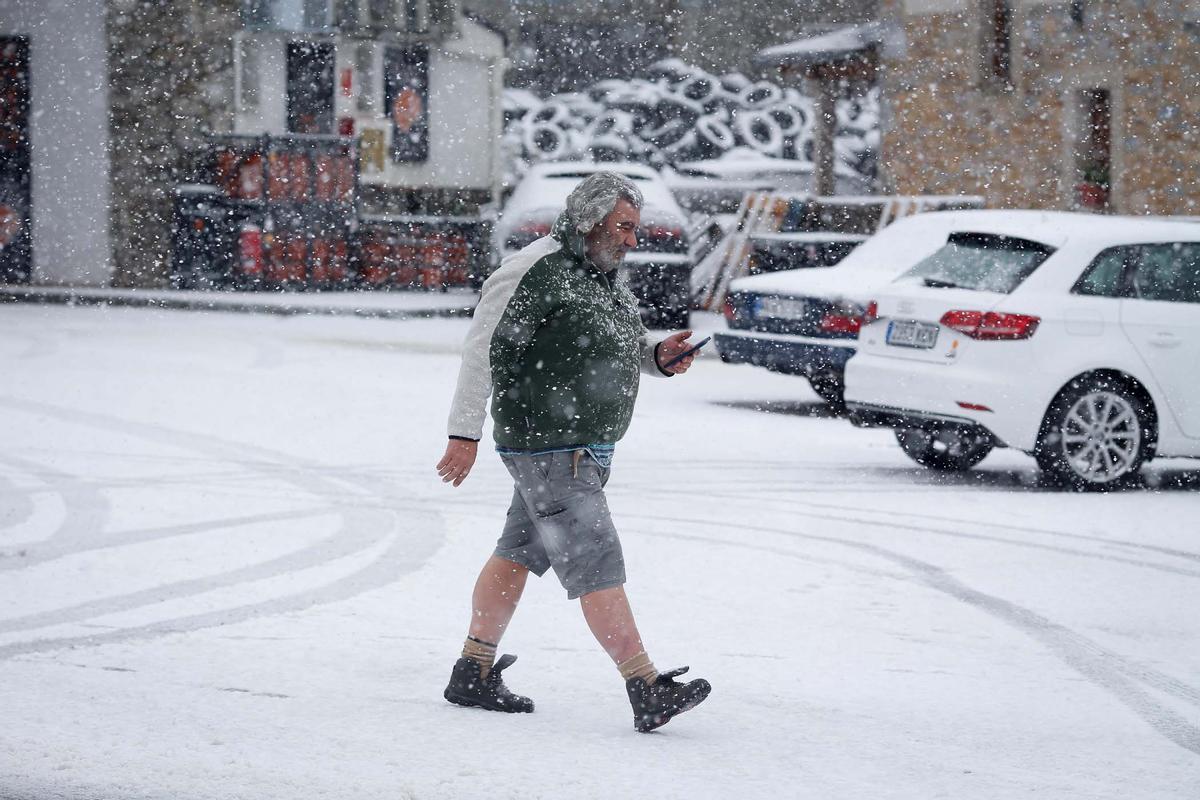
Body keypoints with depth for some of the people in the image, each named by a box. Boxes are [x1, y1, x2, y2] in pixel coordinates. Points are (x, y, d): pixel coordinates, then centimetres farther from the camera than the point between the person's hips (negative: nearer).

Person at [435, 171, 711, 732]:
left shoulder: (601, 277, 15)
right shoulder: (534, 272, -15)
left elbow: (624, 348, 23)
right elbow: (482, 350, -15)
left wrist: (660, 356, 0)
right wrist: (465, 434, -17)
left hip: (586, 446, 10)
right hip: (549, 448, -10)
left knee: (518, 555, 16)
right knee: (595, 564, -12)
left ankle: (473, 675, 24)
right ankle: (648, 695, -15)